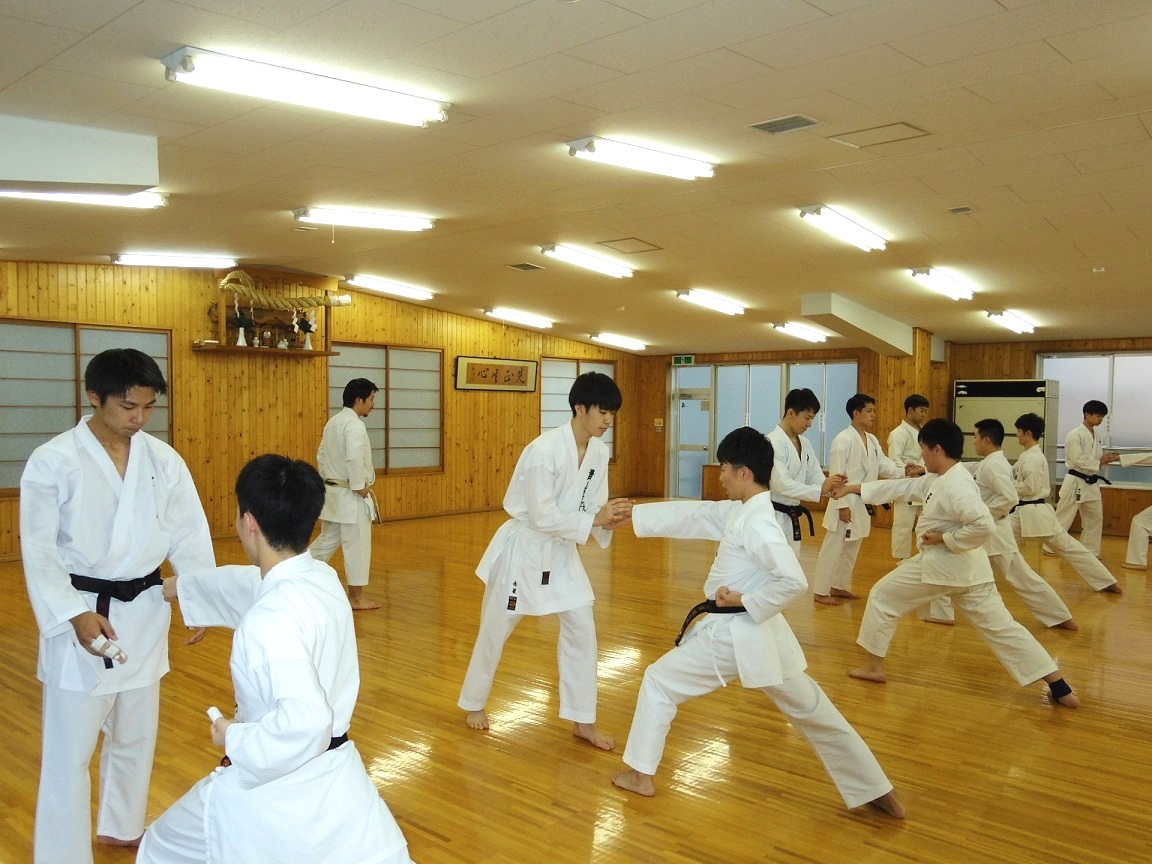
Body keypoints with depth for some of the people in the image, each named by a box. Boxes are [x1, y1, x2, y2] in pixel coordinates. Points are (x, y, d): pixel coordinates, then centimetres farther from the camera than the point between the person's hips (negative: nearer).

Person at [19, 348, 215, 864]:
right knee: (70, 748, -1)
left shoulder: (163, 459, -1)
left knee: (136, 733, 20)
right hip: (82, 613, -4)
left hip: (145, 612, 5)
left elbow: (189, 533, 1)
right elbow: (40, 551, -11)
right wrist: (74, 613, -22)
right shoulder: (53, 461, -11)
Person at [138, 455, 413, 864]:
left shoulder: (270, 618, -27)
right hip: (337, 781, 6)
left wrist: (237, 739, -15)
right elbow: (243, 584, 18)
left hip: (272, 794, -6)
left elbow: (305, 722, -34)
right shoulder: (323, 577, -2)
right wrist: (179, 585, 35)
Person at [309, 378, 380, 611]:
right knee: (357, 545, 0)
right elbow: (354, 459, -28)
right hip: (351, 495, -9)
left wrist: (328, 481, 18)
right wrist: (360, 487, -18)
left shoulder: (333, 422, 12)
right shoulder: (354, 425, -18)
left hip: (332, 492, 9)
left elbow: (321, 455, 16)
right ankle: (356, 597, 9)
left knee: (327, 540, 20)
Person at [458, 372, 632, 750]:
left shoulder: (599, 452, -4)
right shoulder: (545, 449, -27)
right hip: (524, 547, -6)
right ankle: (474, 702, 35)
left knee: (582, 629, 2)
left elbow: (592, 508, 1)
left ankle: (583, 721, 16)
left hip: (561, 550, 6)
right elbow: (543, 516, -27)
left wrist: (609, 520, -20)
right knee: (495, 631, 11)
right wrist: (595, 518, -30)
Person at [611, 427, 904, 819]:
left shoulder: (757, 523, -21)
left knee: (659, 682, 8)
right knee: (812, 711, 18)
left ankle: (641, 775, 19)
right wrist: (633, 514, 10)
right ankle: (877, 790, 25)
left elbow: (794, 581, -28)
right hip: (760, 633, 9)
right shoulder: (740, 511, 6)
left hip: (733, 633, -9)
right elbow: (690, 515, 11)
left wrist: (745, 601, -19)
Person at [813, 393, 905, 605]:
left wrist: (904, 472, -12)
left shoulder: (872, 440, 11)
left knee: (852, 548, 17)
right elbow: (836, 475, -19)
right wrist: (842, 505, -21)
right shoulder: (843, 440, -16)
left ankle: (840, 587, 30)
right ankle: (821, 592, 5)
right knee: (833, 547, -4)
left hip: (863, 504, 9)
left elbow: (883, 465, 6)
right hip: (846, 503, -9)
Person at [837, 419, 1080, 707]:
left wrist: (944, 539, -19)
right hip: (967, 567, 9)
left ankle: (875, 667, 18)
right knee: (1000, 626, 10)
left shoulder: (955, 486, -21)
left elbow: (984, 526, -30)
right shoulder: (939, 479, 9)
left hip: (940, 565, -9)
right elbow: (902, 486, 17)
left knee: (882, 596, 8)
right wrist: (856, 488, 17)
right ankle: (1060, 688, 7)